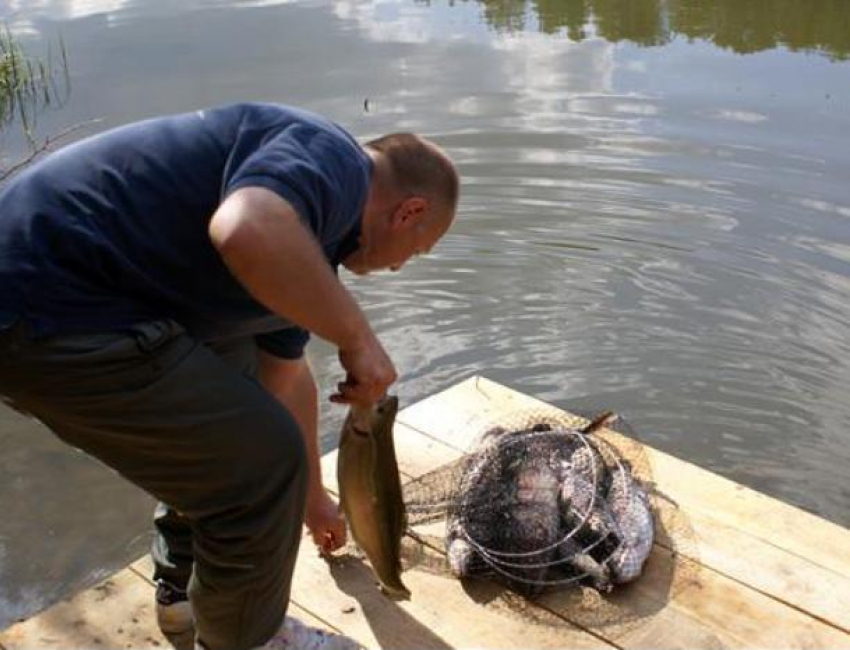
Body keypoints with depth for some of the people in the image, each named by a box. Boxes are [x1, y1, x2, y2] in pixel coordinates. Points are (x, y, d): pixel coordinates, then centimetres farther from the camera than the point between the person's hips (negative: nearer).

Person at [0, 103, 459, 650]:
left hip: (51, 284, 11)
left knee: (233, 381, 27)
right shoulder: (333, 160, -10)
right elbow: (247, 233, -34)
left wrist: (310, 497, 44)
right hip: (50, 311, -11)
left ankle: (184, 588, 38)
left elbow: (286, 377, 32)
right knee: (261, 459, -5)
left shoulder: (296, 243, 20)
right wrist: (358, 337, -18)